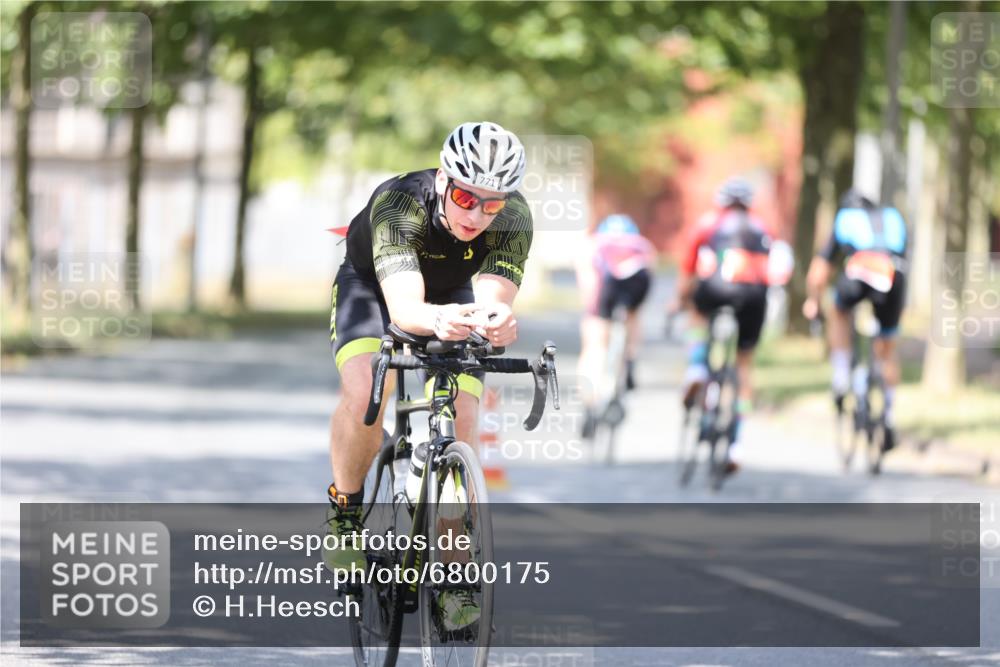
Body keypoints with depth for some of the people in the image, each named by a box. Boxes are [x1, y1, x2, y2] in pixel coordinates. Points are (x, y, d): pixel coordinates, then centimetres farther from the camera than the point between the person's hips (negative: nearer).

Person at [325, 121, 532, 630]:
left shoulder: (513, 216, -32)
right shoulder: (399, 204, -39)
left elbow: (495, 298, -43)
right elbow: (404, 306, -51)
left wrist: (498, 320, -67)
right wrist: (437, 319, -74)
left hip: (453, 295, 2)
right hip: (372, 284, -2)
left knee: (460, 423, -15)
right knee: (364, 393, -29)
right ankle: (345, 510, -3)